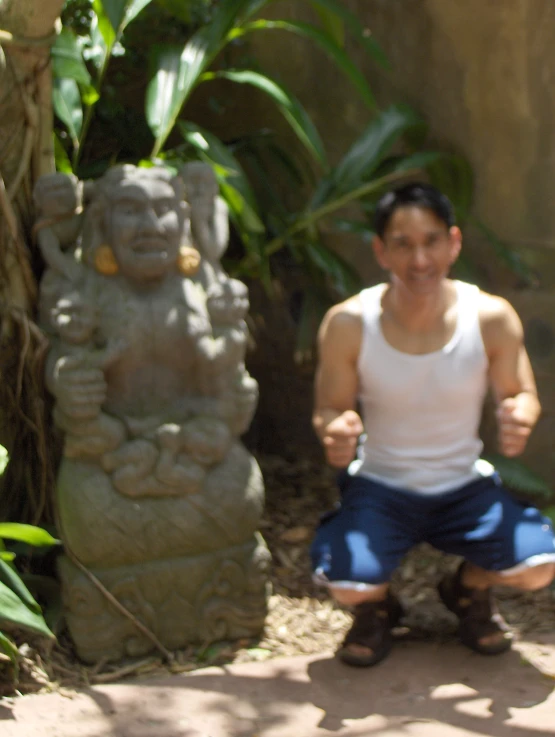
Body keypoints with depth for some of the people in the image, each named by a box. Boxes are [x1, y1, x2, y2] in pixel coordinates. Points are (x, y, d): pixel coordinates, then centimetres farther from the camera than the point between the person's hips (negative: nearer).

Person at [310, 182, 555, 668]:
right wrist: (335, 433, -30)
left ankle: (469, 589, 17)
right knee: (347, 583, -30)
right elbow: (330, 409, -4)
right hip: (379, 486, -1)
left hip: (466, 487, 2)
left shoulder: (492, 318, -14)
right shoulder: (348, 324, -16)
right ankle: (376, 607, 14)